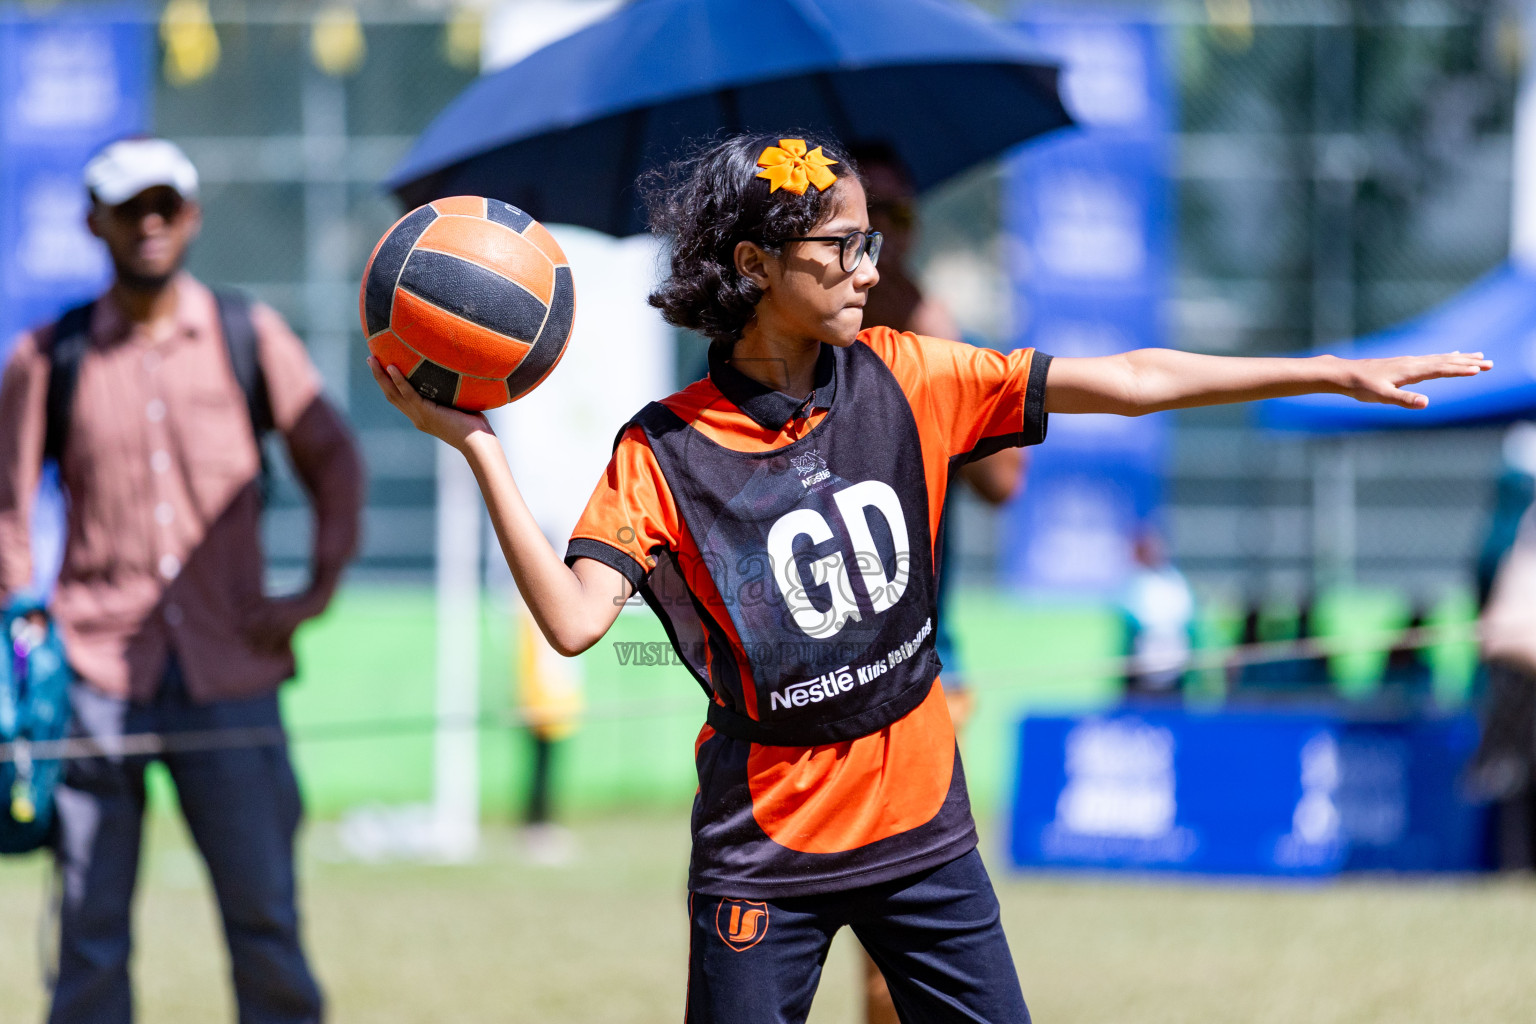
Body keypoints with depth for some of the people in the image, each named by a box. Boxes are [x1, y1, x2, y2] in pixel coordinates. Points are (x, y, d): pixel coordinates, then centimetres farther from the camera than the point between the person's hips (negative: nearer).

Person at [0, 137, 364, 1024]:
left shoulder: (250, 338, 7)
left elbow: (332, 459, 17)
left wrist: (320, 590, 6)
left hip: (228, 676, 1)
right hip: (97, 676, 0)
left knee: (266, 918, -2)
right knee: (92, 932, -1)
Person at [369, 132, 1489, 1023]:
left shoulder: (902, 382, -2)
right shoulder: (667, 451, -11)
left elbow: (1127, 382, -3)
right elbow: (573, 618, -23)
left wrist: (1341, 373, -5)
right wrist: (480, 450, -30)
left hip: (922, 826, 3)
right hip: (766, 846, -3)